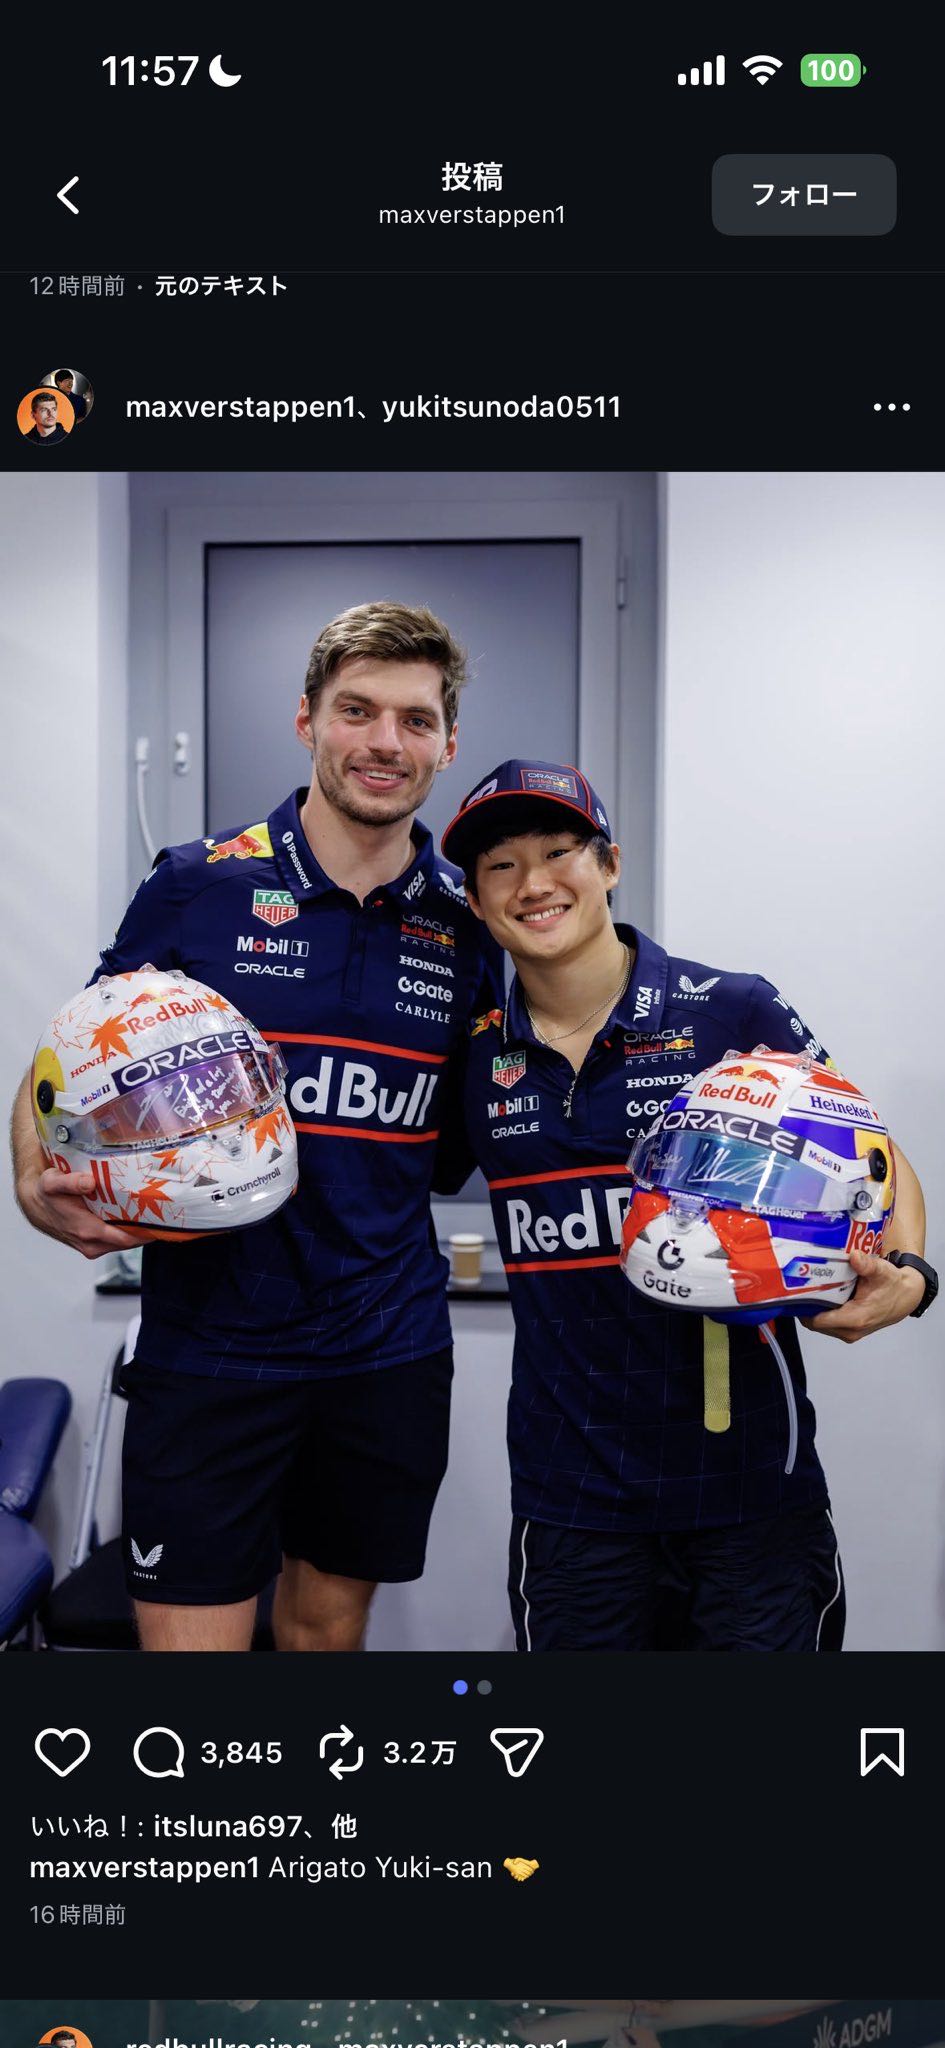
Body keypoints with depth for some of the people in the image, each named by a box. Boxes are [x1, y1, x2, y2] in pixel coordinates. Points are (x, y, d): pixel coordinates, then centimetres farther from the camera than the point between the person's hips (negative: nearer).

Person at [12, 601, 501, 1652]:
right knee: (191, 1633, 0)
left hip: (390, 1353, 3)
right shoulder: (194, 886, -5)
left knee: (328, 1624, 18)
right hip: (211, 1343, -3)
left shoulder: (465, 927, 4)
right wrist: (42, 1185, -17)